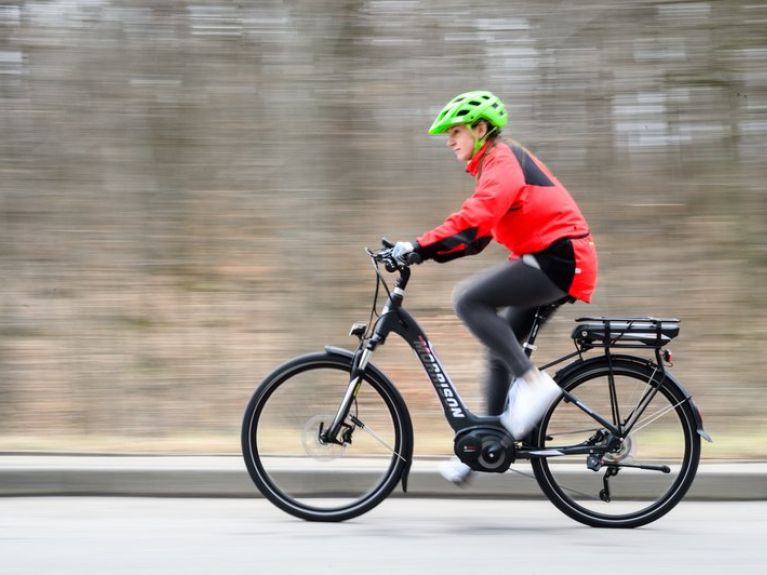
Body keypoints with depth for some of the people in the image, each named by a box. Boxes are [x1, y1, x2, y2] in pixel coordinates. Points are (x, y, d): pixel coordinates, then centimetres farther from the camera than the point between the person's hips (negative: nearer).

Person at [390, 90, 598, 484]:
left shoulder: (502, 161, -11)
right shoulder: (497, 164, 21)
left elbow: (475, 219, -27)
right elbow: (477, 232, 21)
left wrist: (419, 247, -31)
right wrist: (425, 251, 9)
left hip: (559, 259, -10)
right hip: (549, 261, 10)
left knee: (469, 300, -20)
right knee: (500, 345, 11)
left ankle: (533, 381, -19)